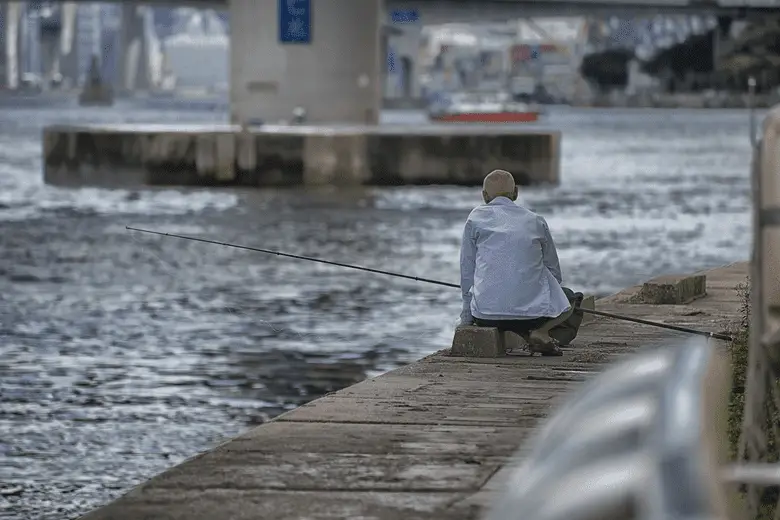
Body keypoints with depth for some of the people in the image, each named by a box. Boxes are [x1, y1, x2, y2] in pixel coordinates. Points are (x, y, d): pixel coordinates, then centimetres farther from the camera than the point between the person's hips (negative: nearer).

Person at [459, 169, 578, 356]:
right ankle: (541, 332, -3)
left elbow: (467, 272, 9)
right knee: (572, 298, 29)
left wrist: (466, 318, 17)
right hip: (532, 311, 0)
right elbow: (554, 270, 18)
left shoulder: (475, 218, 9)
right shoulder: (536, 221, 12)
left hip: (486, 314, 0)